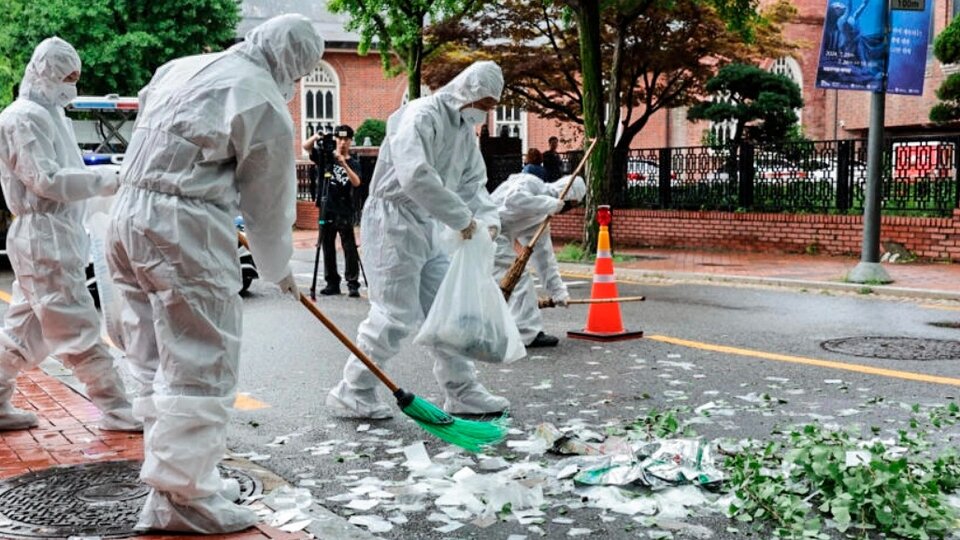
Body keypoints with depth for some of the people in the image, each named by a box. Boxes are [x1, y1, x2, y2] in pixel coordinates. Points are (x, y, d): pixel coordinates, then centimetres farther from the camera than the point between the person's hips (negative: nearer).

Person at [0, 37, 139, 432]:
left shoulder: (49, 114, 19)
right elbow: (46, 180, -20)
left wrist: (104, 178, 3)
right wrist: (105, 179, -17)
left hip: (54, 235, 10)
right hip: (44, 237, -10)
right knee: (79, 329, -5)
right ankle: (116, 410, 0)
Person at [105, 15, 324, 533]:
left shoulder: (180, 67, 16)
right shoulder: (268, 107, -5)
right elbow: (268, 204, 2)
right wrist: (280, 271, 17)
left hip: (127, 214, 9)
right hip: (184, 229, -9)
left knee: (157, 362, 13)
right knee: (200, 366, -3)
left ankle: (185, 477, 22)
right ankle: (181, 498, 0)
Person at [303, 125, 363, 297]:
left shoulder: (353, 163, 5)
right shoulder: (324, 155, 8)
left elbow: (356, 182, -12)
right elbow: (306, 146, -4)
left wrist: (343, 163, -24)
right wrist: (315, 137, -24)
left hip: (345, 212, -2)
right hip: (326, 210, 2)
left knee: (350, 248, -6)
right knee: (328, 248, 7)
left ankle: (353, 284, -4)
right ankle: (332, 283, 15)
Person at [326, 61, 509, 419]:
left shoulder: (466, 130, 12)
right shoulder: (421, 117, -18)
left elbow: (473, 182, 15)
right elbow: (416, 177, -32)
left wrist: (487, 218, -6)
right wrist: (462, 218, -26)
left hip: (427, 229, 9)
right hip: (393, 223, -9)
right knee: (396, 315, -8)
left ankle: (463, 393, 20)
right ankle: (352, 394, 7)